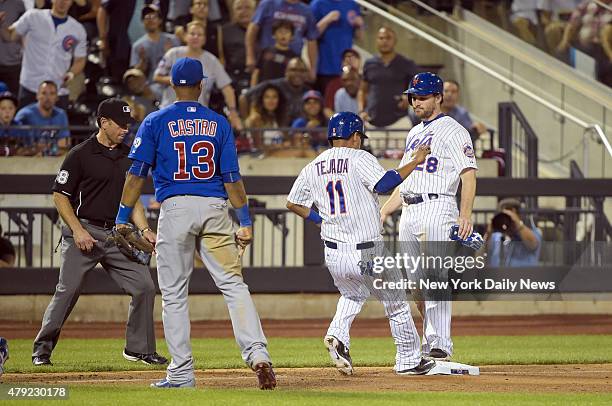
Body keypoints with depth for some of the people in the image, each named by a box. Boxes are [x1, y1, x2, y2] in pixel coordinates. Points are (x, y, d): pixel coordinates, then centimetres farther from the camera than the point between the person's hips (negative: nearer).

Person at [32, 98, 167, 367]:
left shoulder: (128, 156, 13)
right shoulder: (81, 154, -6)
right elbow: (60, 196, -6)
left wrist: (144, 229, 4)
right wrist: (78, 230, -15)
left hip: (117, 234, 6)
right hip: (84, 231, -6)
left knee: (144, 287, -2)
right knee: (68, 290, -9)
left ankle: (139, 348, 11)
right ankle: (42, 349, 3)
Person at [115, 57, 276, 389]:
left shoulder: (156, 122, 4)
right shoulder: (219, 123, 9)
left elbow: (137, 173, -1)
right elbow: (232, 176, 5)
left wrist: (122, 218, 3)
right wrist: (246, 221, 7)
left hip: (175, 209, -2)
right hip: (215, 209, 2)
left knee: (174, 293, 4)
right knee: (233, 284, 0)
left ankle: (181, 373, 2)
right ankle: (258, 354, -18)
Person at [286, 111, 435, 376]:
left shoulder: (312, 168, 8)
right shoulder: (359, 158, -8)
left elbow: (292, 204, 15)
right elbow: (384, 185, -22)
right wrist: (415, 162, -14)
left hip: (333, 255, 5)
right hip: (367, 254, -5)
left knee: (352, 295, 31)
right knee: (396, 304, 12)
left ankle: (337, 334, 4)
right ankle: (409, 361, 20)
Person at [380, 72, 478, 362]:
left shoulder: (453, 131, -3)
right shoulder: (414, 134, 22)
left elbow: (468, 175, -12)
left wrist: (465, 214, -25)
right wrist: (383, 212, 18)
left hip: (437, 210, -8)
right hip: (409, 212, 8)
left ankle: (440, 346, -15)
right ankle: (429, 343, 13)